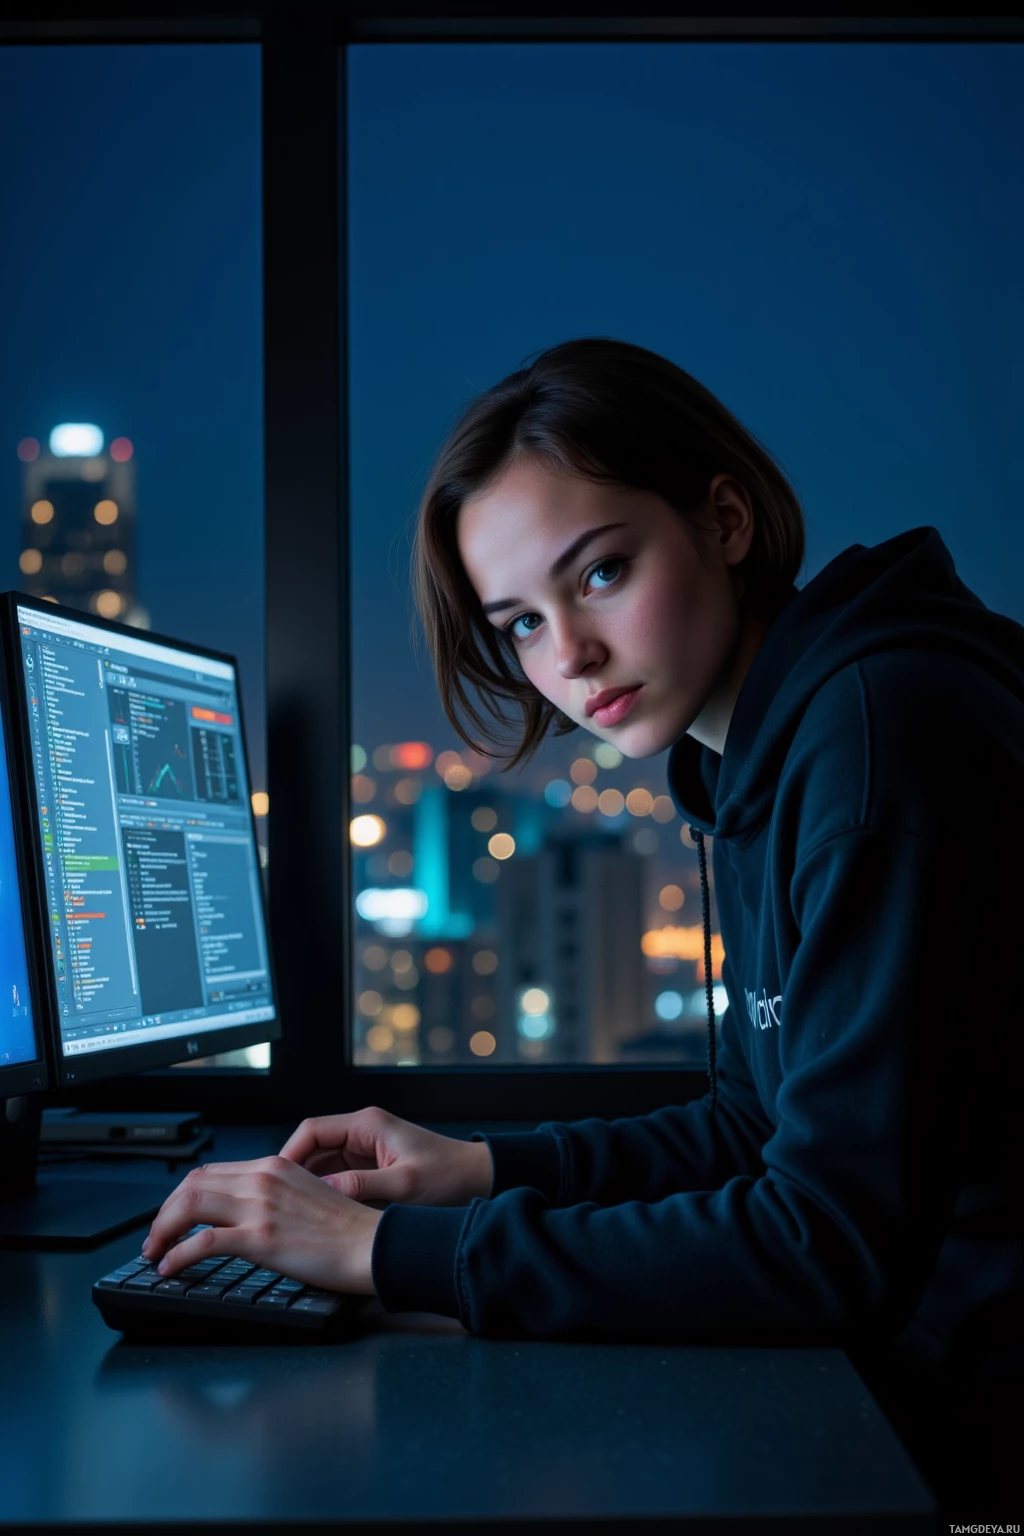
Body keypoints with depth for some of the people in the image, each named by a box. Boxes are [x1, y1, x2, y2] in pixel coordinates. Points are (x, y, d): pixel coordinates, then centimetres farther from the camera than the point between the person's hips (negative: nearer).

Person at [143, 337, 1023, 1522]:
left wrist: (392, 1252, -20)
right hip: (905, 1372, 7)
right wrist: (481, 1170, 4)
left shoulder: (882, 730, -22)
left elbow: (834, 1238, -25)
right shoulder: (755, 765, 7)